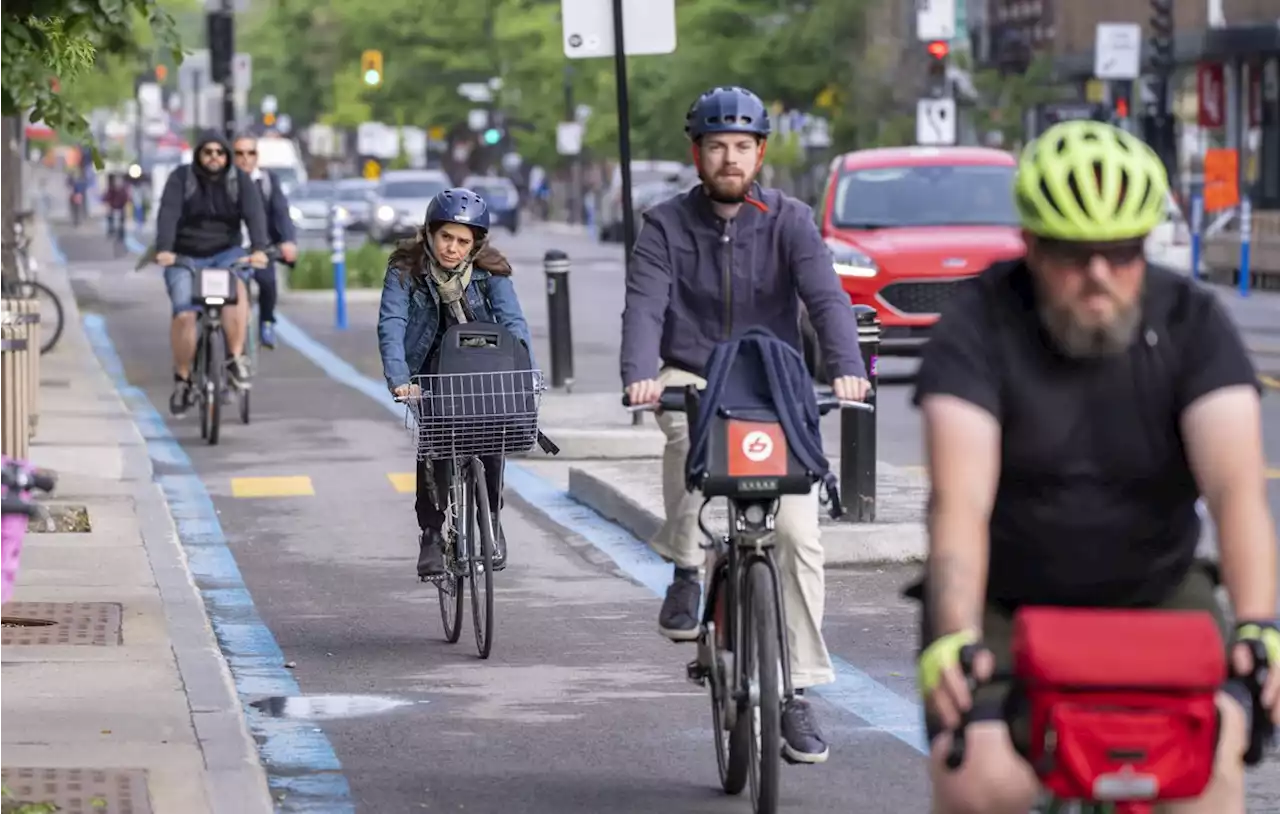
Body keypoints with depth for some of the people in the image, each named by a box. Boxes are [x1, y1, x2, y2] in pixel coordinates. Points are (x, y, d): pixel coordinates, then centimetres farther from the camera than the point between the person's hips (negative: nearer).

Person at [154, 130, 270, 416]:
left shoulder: (239, 180, -2)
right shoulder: (181, 178, -6)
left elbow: (254, 213, -15)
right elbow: (168, 214, -19)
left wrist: (259, 248, -33)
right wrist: (164, 250, -36)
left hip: (225, 253, 0)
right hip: (184, 257, 0)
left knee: (236, 286, -33)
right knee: (184, 314, -20)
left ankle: (236, 359, -26)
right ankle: (182, 379, -3)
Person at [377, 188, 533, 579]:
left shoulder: (490, 271, -13)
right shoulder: (406, 268, -17)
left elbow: (513, 323, -21)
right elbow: (391, 324, -26)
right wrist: (399, 380, -41)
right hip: (429, 370, -1)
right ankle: (431, 533, -6)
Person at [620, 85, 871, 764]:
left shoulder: (789, 221, -1)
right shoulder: (666, 226, -1)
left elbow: (826, 297, -15)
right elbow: (645, 307, -15)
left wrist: (847, 369, -34)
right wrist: (640, 375, -36)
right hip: (692, 380, -1)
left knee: (799, 536, -12)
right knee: (688, 426, -39)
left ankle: (797, 695, -3)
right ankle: (685, 574, -21)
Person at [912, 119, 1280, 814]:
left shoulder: (1191, 322, -11)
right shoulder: (982, 322, -16)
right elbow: (961, 498, -27)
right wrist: (954, 636, -44)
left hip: (1155, 596, 1)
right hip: (1003, 605, -1)